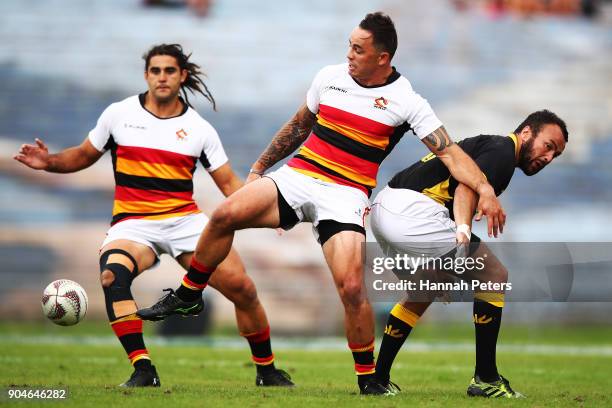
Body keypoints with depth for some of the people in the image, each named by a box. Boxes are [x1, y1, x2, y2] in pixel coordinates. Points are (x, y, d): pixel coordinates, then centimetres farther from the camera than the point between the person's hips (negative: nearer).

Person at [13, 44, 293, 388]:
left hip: (186, 220, 1)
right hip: (133, 224, -1)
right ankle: (143, 371, -32)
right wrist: (49, 162, -4)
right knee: (113, 274, -35)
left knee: (242, 288, -11)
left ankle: (267, 370, 13)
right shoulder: (119, 115, 4)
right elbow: (84, 156, 16)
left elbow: (228, 182, 8)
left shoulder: (199, 128, 6)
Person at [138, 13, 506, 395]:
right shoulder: (330, 77, 8)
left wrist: (485, 189, -22)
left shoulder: (406, 101, -4)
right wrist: (259, 168, 26)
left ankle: (369, 380, -1)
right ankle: (188, 295, 2)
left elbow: (449, 151, -7)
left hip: (346, 195, -3)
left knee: (352, 288, -20)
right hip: (298, 177, 3)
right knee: (226, 214, -21)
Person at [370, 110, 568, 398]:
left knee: (422, 293, 30)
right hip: (412, 210, -10)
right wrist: (463, 233, -35)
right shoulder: (502, 151, -3)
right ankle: (485, 379, 0)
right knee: (494, 277, -4)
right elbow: (467, 187, -20)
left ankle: (378, 378, 30)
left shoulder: (486, 145, 27)